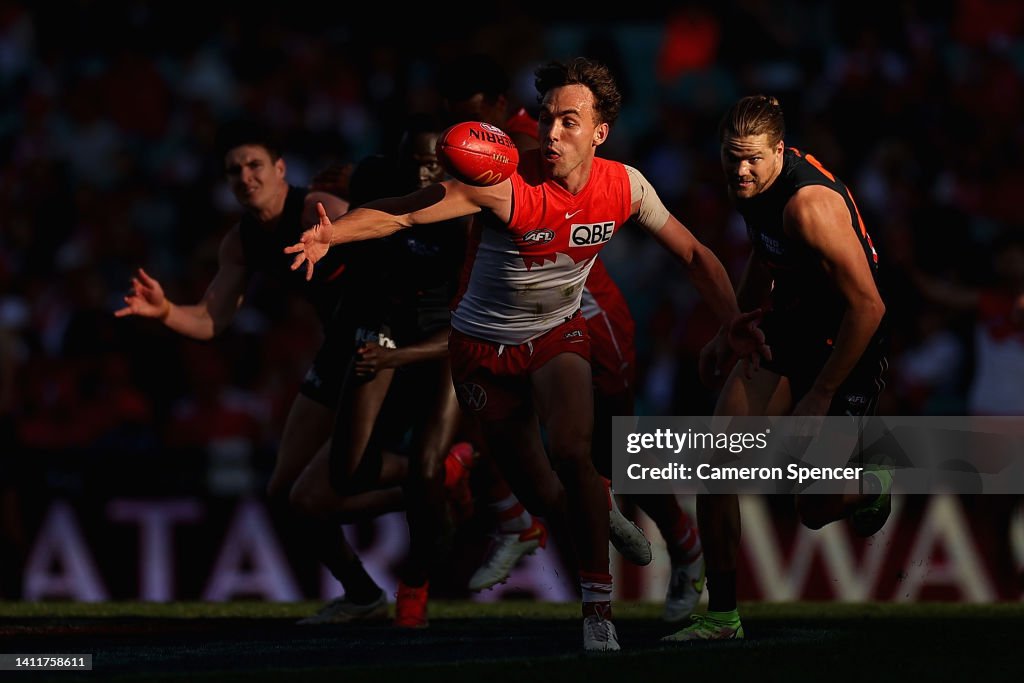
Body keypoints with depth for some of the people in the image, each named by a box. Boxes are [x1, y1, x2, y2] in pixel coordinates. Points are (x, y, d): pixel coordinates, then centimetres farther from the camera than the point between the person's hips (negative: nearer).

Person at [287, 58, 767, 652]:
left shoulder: (625, 187, -14)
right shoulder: (507, 186, -27)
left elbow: (692, 253, 1)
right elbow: (405, 213, -33)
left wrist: (733, 319, -11)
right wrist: (331, 234, -50)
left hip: (558, 335, 1)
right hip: (485, 347, -1)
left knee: (571, 453, -26)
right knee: (541, 496, 3)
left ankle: (599, 608, -18)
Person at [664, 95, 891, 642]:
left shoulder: (810, 204, -30)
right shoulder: (749, 184, -4)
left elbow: (868, 306, -28)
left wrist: (821, 395, -22)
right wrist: (732, 332, 22)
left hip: (846, 350, -7)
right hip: (785, 331, 7)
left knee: (815, 510, 1)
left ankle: (873, 484, 38)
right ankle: (721, 615, 1)